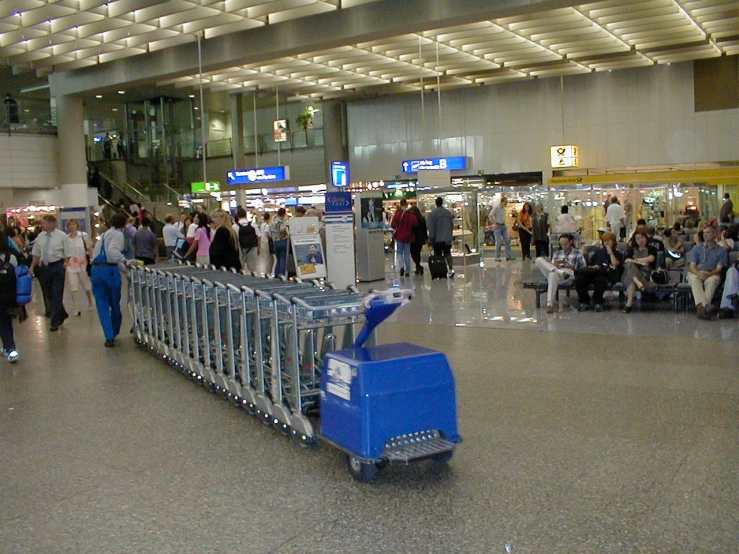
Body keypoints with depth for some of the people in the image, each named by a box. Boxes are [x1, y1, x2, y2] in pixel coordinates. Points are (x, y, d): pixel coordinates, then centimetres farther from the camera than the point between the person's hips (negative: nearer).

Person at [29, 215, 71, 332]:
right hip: (44, 267, 5)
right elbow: (36, 253, 14)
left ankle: (55, 322, 2)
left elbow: (68, 253, -5)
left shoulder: (62, 236, -6)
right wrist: (32, 266, 10)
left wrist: (65, 264, -15)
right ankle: (62, 315, 30)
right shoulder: (40, 236, 6)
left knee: (56, 296, -4)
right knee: (48, 294, 12)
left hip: (57, 266, -5)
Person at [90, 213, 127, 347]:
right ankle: (114, 333, 28)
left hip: (96, 270, 6)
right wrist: (124, 261, -25)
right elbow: (112, 251, -20)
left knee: (102, 305, 5)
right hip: (110, 270, -6)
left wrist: (124, 268, 33)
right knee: (115, 304, 13)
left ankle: (109, 337, -1)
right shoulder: (118, 235, -1)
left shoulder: (104, 235, 25)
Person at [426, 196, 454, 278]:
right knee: (447, 253, 11)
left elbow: (431, 227, -11)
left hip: (437, 239, -4)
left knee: (438, 255, 4)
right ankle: (451, 268, -5)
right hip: (447, 238, 4)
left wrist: (430, 238, -5)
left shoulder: (432, 214, -11)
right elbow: (452, 225, 11)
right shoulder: (448, 212, 4)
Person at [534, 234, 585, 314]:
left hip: (568, 275, -4)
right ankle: (560, 272, -34)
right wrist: (554, 265, -5)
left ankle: (550, 304, -47)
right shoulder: (557, 252, 27)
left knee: (553, 274, -41)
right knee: (538, 260, -20)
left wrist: (571, 267, -9)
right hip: (554, 272, 4)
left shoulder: (577, 253, 18)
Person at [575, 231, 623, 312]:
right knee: (579, 278, -30)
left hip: (606, 276, -3)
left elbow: (615, 265, -3)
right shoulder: (598, 251, 27)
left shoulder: (617, 254, 19)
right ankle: (584, 302, -15)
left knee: (600, 279, -41)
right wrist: (593, 267, -4)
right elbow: (589, 265, 18)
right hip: (593, 273, 3)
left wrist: (610, 252, 2)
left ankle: (597, 303, -22)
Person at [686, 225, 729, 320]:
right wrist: (699, 274, -15)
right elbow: (692, 266, 9)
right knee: (694, 279, -36)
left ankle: (701, 307, -54)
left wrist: (708, 274, -18)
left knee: (712, 280, -38)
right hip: (696, 273, 1)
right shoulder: (697, 248, 21)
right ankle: (706, 306, -57)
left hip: (712, 274, -1)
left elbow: (719, 268, 4)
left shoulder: (721, 250, 16)